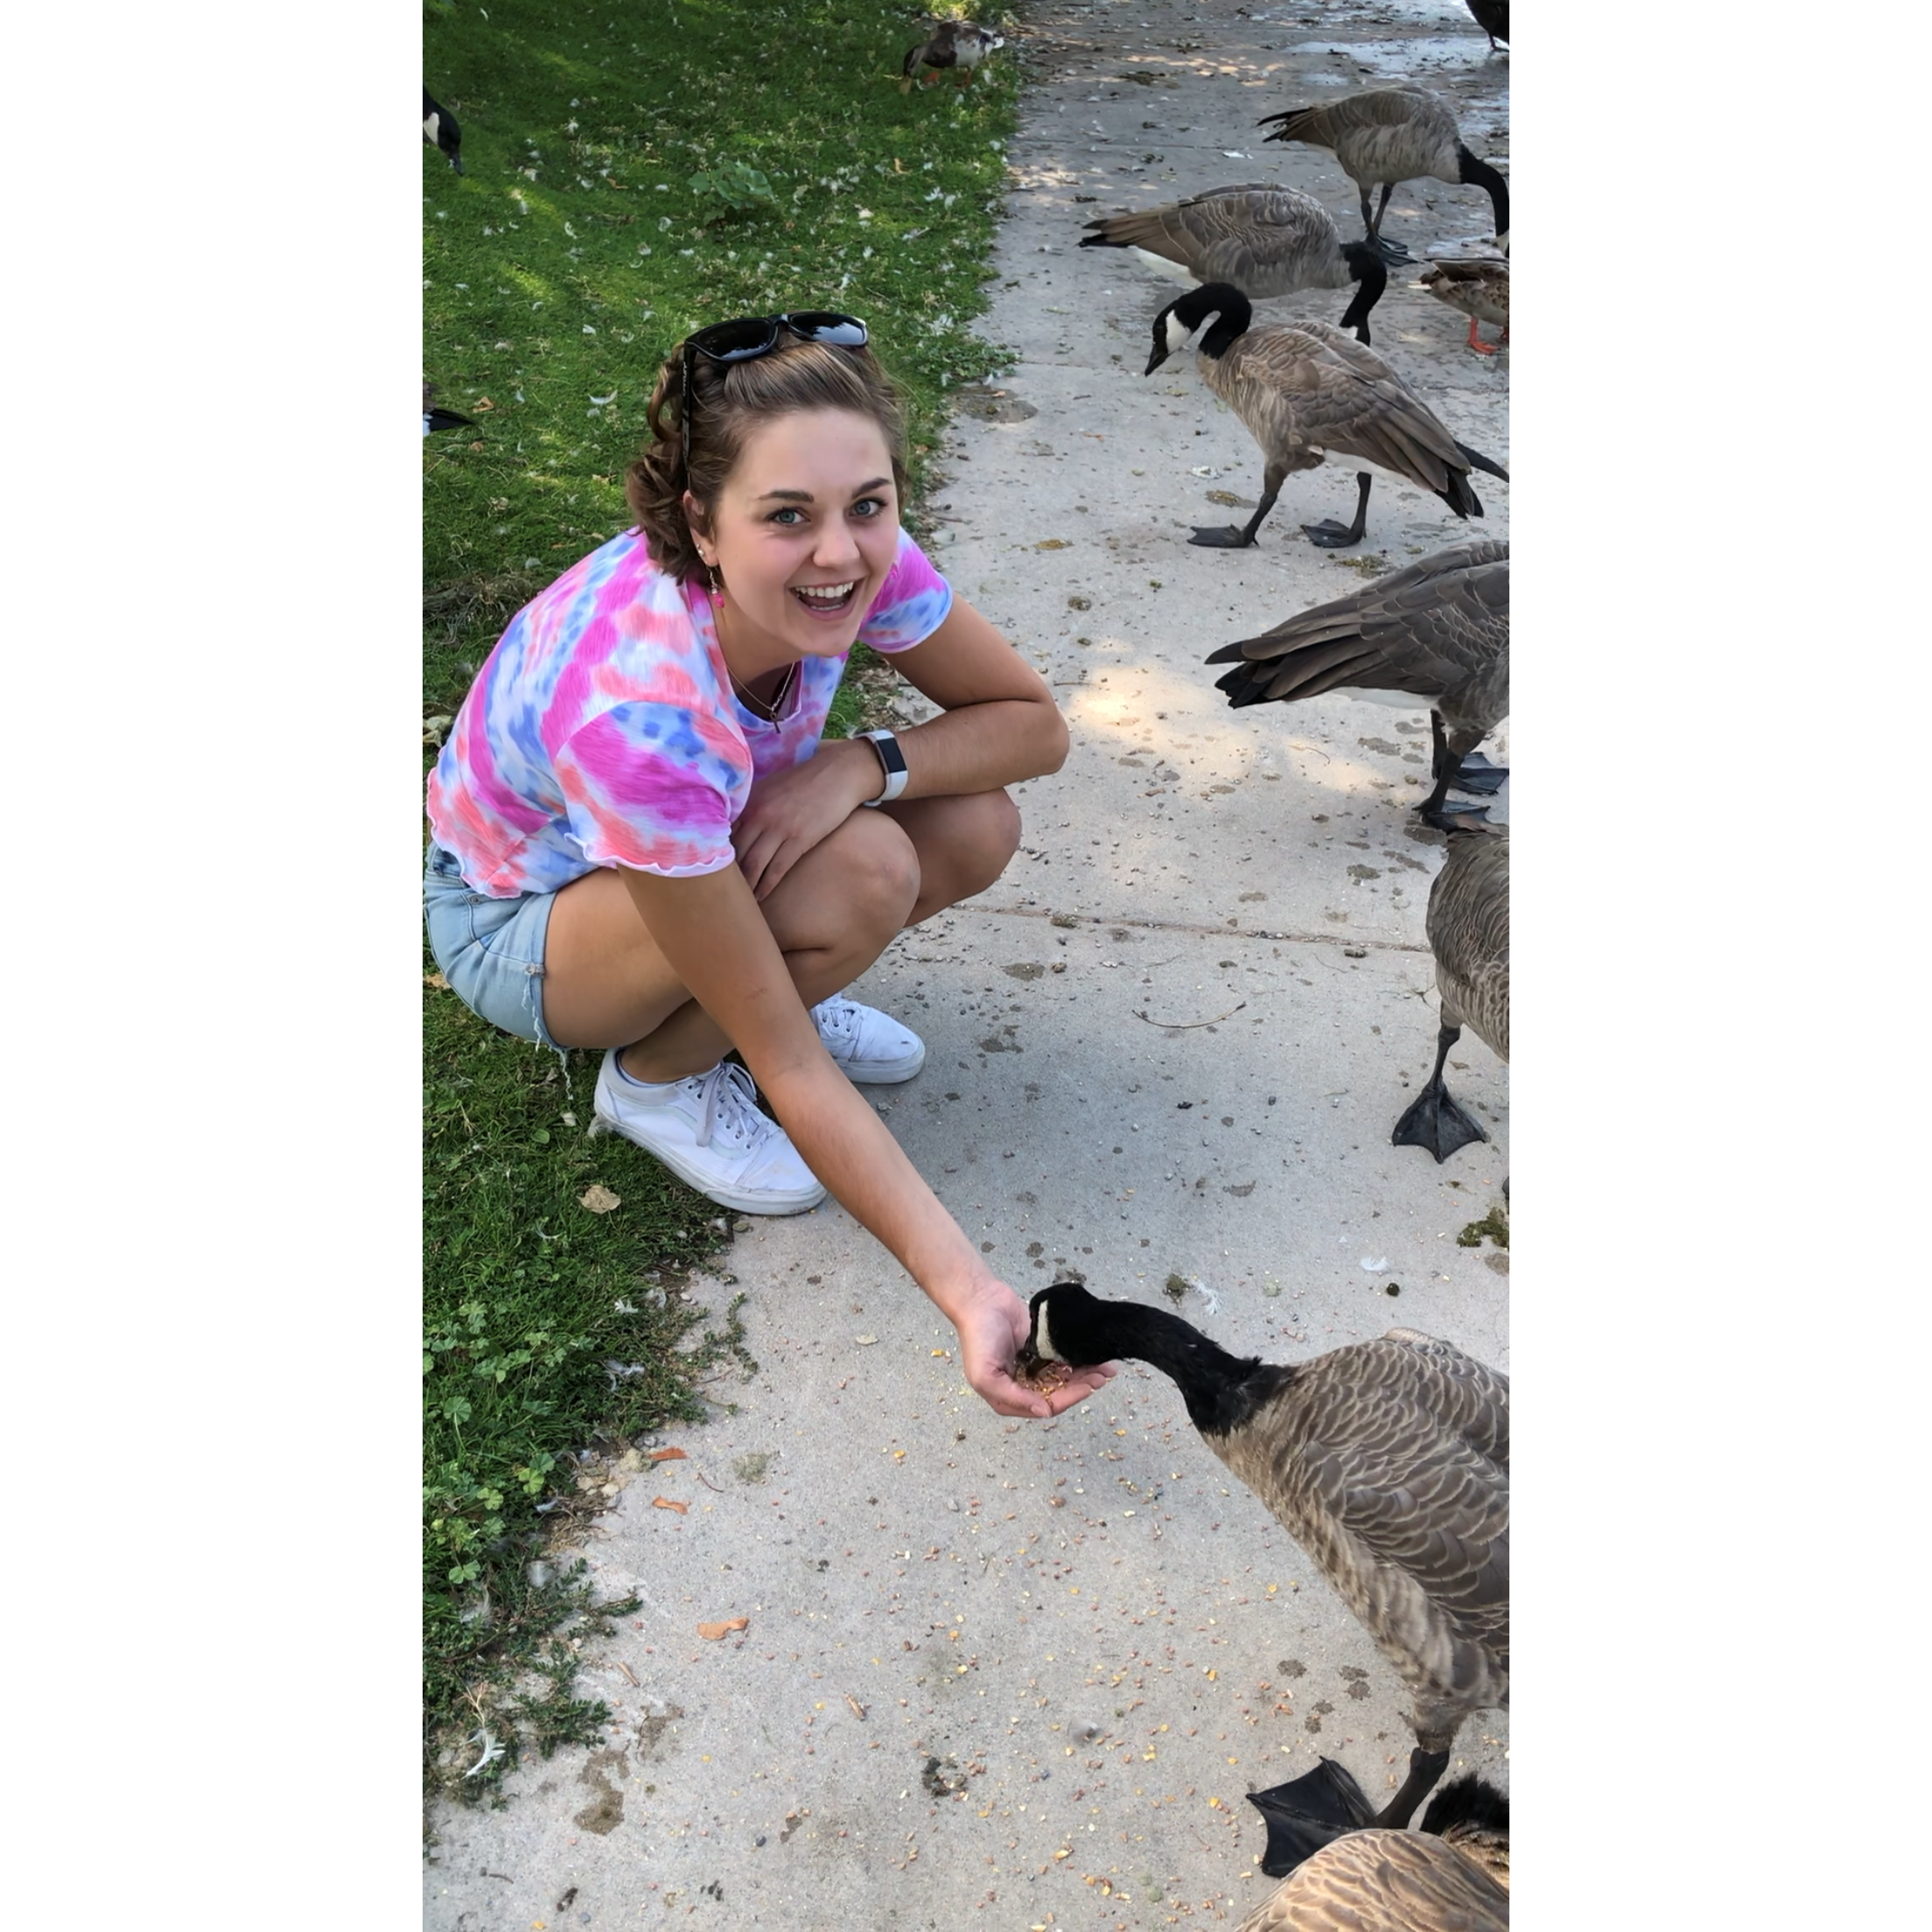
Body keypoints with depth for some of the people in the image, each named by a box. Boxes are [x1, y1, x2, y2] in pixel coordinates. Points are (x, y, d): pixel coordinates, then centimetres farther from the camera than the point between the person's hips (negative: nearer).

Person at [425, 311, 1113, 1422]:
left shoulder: (863, 561, -26)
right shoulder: (636, 713, -41)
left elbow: (1036, 722, -13)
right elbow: (787, 1067, -36)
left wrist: (861, 765, -32)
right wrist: (967, 1291, -40)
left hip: (702, 843, 6)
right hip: (517, 915, -5)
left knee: (977, 829, -18)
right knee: (862, 877, -32)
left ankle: (742, 982, 6)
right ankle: (658, 1078, -4)